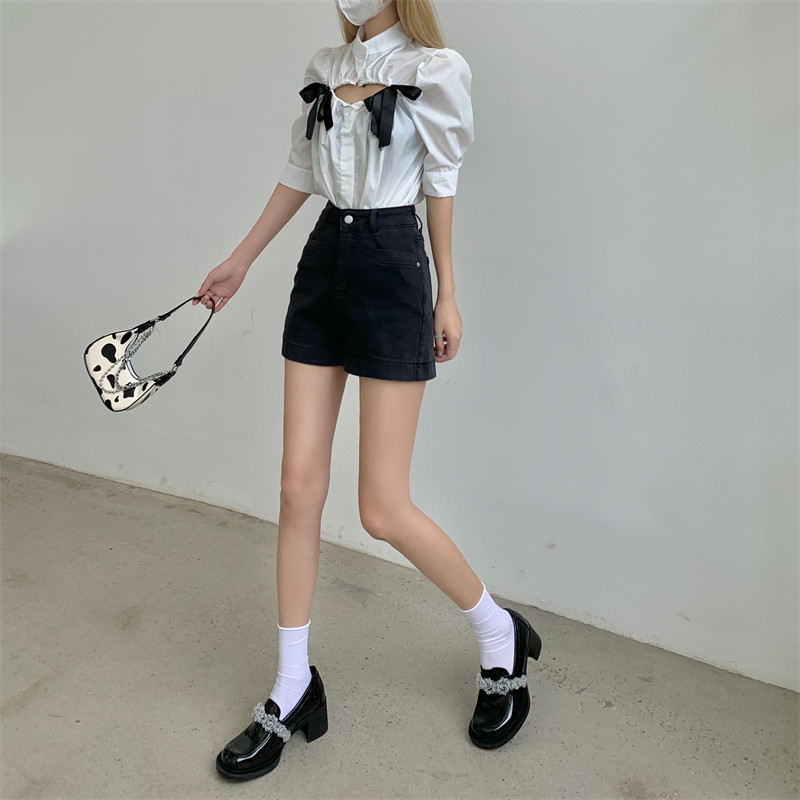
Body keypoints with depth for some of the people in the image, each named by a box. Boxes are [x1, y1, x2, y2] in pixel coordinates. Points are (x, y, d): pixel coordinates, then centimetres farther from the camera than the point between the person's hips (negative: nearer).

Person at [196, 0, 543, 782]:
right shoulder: (324, 69, 15)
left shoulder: (433, 69, 0)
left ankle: (499, 635, 20)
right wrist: (238, 263, 21)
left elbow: (440, 181, 1)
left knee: (384, 511, -8)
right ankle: (293, 692, 18)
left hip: (391, 270, -6)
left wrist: (448, 295, 0)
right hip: (322, 266, 6)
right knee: (299, 487, 2)